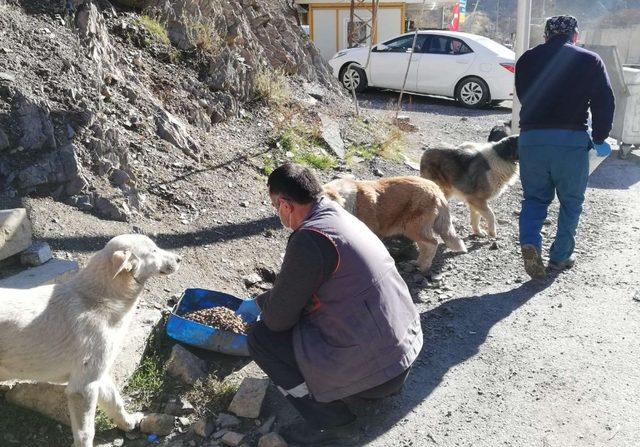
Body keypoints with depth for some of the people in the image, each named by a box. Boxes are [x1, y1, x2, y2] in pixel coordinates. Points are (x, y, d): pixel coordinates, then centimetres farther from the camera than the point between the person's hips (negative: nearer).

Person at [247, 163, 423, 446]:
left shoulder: (309, 239, -20)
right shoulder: (342, 217, 8)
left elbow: (279, 318, -11)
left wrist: (263, 301, 9)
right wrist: (277, 297, 25)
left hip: (371, 369, -9)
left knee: (261, 337, 1)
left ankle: (331, 424, 3)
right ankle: (385, 384, 20)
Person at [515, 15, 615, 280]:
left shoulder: (527, 59, 12)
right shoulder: (589, 60, 4)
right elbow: (604, 102, 1)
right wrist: (599, 138, 11)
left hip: (531, 136, 2)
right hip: (572, 139, -2)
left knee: (534, 197, 14)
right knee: (571, 201, 14)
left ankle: (530, 243, -11)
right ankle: (560, 257, 18)